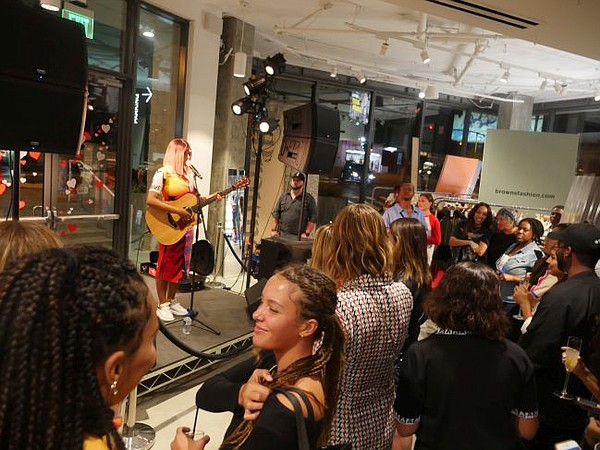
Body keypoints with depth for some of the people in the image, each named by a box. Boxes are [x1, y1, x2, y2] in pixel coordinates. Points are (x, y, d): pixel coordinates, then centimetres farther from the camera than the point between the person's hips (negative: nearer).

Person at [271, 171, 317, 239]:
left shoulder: (309, 199, 2)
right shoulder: (283, 196, 14)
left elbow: (313, 218, -2)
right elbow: (276, 214, 16)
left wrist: (306, 233, -9)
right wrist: (274, 229, 9)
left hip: (298, 237, -4)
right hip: (281, 235, 4)